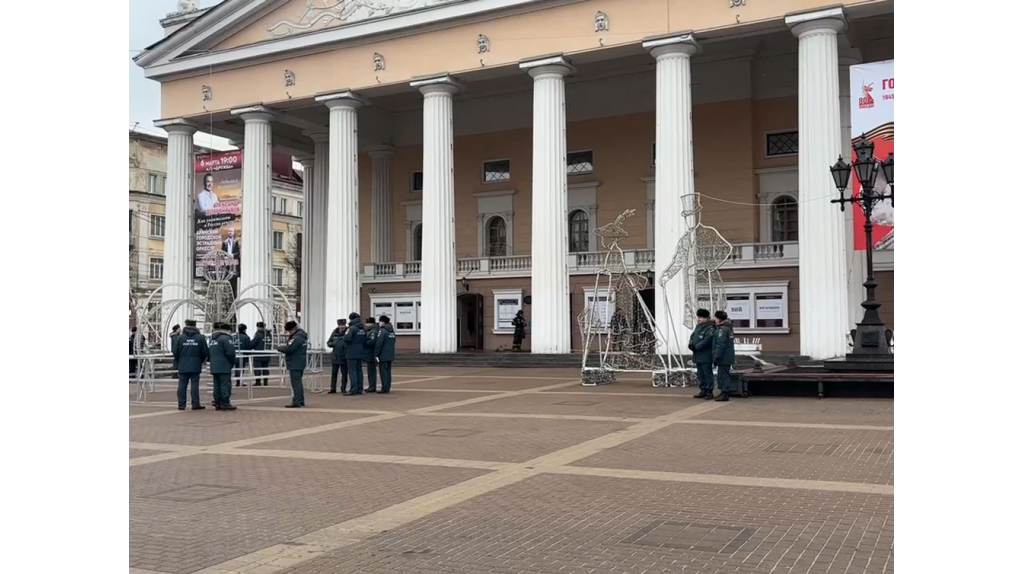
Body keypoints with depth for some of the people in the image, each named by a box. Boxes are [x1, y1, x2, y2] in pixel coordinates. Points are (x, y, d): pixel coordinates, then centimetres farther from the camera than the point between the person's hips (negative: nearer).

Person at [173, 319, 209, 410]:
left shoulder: (180, 338, -1)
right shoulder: (200, 338, -2)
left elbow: (176, 352, 1)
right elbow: (205, 352, -1)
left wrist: (178, 362, 17)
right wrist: (200, 361, 16)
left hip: (182, 366, 1)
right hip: (195, 366, -1)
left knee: (182, 385, 4)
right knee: (195, 384, 1)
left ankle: (181, 404, 5)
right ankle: (195, 404, 1)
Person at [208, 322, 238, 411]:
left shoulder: (212, 339, 16)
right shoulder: (225, 338, -13)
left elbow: (210, 353, 21)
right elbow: (230, 353, -18)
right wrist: (232, 363, -4)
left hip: (214, 367, 8)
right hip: (224, 367, -8)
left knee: (217, 385, 10)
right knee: (225, 384, -6)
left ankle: (217, 403, 12)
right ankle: (225, 403, -7)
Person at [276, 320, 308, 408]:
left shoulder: (296, 338, -20)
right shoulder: (301, 335, 13)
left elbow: (288, 349, -25)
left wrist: (279, 348, -8)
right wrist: (284, 346, 3)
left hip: (295, 364, -11)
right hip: (300, 363, 11)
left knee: (296, 383, -8)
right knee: (298, 382, 17)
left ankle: (296, 402, -7)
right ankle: (301, 401, 23)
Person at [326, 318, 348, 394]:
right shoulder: (334, 333, 6)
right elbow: (328, 343, 13)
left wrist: (345, 345, -26)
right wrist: (332, 344, -8)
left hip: (344, 356, -4)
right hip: (335, 356, 4)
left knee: (344, 374, 3)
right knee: (334, 373, 11)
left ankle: (343, 389, 13)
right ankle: (333, 389, 21)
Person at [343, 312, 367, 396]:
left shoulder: (352, 328, -15)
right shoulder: (363, 329, 10)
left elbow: (347, 339, -24)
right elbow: (365, 341, 15)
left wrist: (344, 336, -3)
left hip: (352, 354, -7)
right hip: (360, 353, 7)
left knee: (352, 371, -5)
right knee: (359, 371, 12)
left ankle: (353, 390, -7)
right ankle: (359, 389, 14)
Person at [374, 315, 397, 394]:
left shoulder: (382, 331, -14)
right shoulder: (392, 331, 13)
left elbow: (378, 344, -17)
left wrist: (376, 355, -14)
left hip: (383, 356, -8)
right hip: (390, 355, 8)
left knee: (383, 372, -5)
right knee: (388, 372, 12)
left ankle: (385, 389, -5)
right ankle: (387, 388, 15)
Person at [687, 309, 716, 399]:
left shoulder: (710, 328, -13)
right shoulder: (698, 327, 15)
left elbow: (706, 341, -21)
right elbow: (692, 337, 14)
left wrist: (696, 347, -18)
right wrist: (691, 344, -6)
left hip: (706, 357, -9)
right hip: (698, 356, 9)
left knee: (707, 374, -4)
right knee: (700, 374, 14)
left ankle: (710, 392, 2)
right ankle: (703, 391, 22)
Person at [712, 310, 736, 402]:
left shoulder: (722, 329, -17)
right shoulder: (727, 328, 14)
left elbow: (720, 345, -21)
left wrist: (716, 357, -19)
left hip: (724, 357, -10)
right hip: (728, 356, 10)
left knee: (723, 375, -6)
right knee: (723, 374, 17)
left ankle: (725, 394, -3)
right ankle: (723, 392, 24)